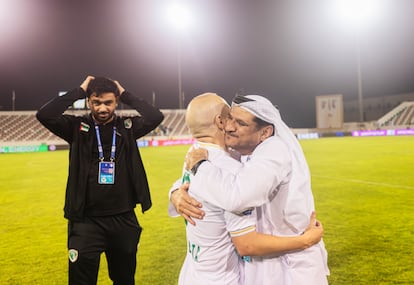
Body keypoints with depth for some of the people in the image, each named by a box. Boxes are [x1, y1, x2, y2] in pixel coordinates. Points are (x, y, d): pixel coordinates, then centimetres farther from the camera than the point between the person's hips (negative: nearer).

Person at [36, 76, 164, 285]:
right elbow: (44, 115, -17)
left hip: (124, 219, 2)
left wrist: (125, 95, -6)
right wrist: (79, 91, -11)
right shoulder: (78, 127, -2)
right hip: (86, 219, -2)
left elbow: (156, 117, -13)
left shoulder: (127, 127, 2)